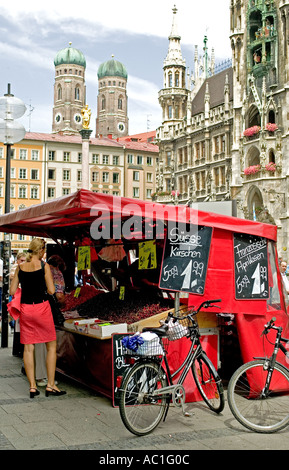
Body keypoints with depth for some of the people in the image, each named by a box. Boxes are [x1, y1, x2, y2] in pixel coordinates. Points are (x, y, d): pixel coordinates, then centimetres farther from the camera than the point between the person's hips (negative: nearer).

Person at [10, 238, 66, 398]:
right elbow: (51, 291, -9)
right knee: (51, 346, 8)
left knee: (28, 348, 9)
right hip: (41, 307, -4)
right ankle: (50, 385, 6)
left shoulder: (20, 267, 3)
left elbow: (12, 291, 4)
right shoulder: (44, 266, -8)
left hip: (25, 308, 4)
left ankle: (32, 386, 10)